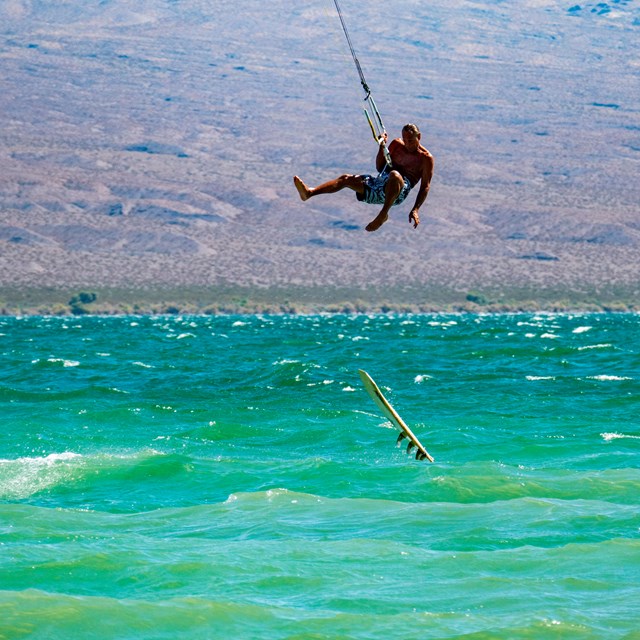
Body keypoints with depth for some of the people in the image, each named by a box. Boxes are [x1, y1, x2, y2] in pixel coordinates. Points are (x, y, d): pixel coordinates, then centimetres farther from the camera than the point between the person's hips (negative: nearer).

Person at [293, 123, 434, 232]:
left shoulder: (426, 158, 1)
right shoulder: (397, 145, 20)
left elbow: (425, 186, -4)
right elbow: (380, 167, 25)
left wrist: (415, 210, -16)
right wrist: (382, 147, 9)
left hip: (400, 191, -7)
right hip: (380, 183, 7)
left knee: (395, 175, -42)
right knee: (346, 178, -10)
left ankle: (383, 214, -42)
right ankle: (309, 192, -29)